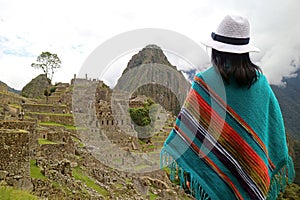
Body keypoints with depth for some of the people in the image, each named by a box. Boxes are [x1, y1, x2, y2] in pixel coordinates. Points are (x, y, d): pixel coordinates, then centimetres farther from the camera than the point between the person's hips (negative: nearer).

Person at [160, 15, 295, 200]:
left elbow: (188, 122, -13)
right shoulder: (260, 80, -5)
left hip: (215, 162, -3)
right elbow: (274, 120, 2)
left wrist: (171, 150, 0)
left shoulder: (205, 82, -17)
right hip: (251, 162, 3)